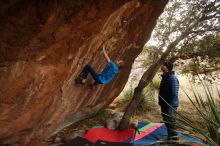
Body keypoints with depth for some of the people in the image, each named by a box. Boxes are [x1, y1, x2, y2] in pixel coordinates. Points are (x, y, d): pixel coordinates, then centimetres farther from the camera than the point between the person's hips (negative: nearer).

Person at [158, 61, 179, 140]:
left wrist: (169, 106, -23)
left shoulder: (172, 78, -18)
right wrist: (161, 103, 18)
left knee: (171, 123, 1)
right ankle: (170, 138, 34)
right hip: (164, 104, 10)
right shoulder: (165, 77, 11)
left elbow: (174, 93, -23)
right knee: (167, 122, 19)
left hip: (170, 105, -10)